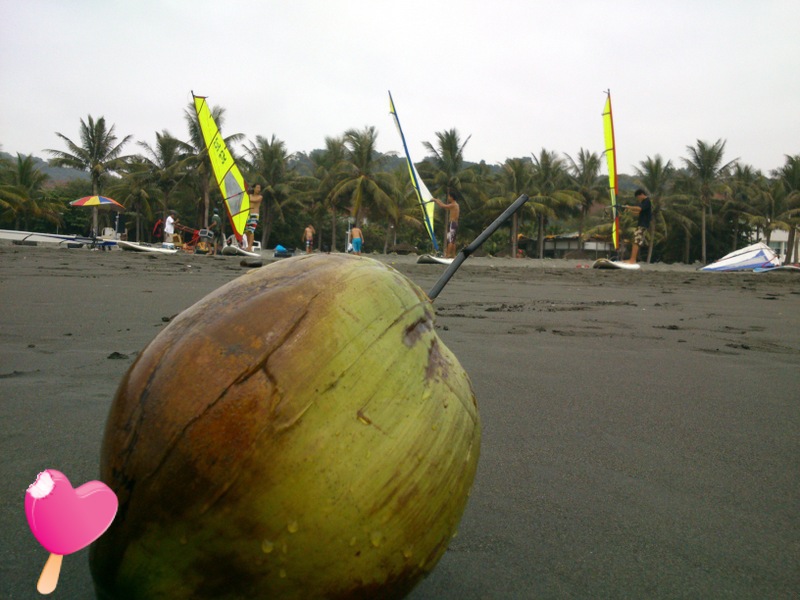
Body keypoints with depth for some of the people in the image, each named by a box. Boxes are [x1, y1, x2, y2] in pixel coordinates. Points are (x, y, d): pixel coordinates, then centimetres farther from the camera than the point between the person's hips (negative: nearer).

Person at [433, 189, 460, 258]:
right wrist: (439, 201, 25)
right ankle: (453, 255, 11)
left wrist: (436, 200, -6)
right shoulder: (456, 205, 17)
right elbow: (446, 207, 27)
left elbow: (443, 206, -18)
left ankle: (448, 255, -13)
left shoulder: (453, 205, -13)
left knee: (450, 240, -11)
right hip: (455, 224, 9)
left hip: (452, 224, -9)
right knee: (453, 240, 10)